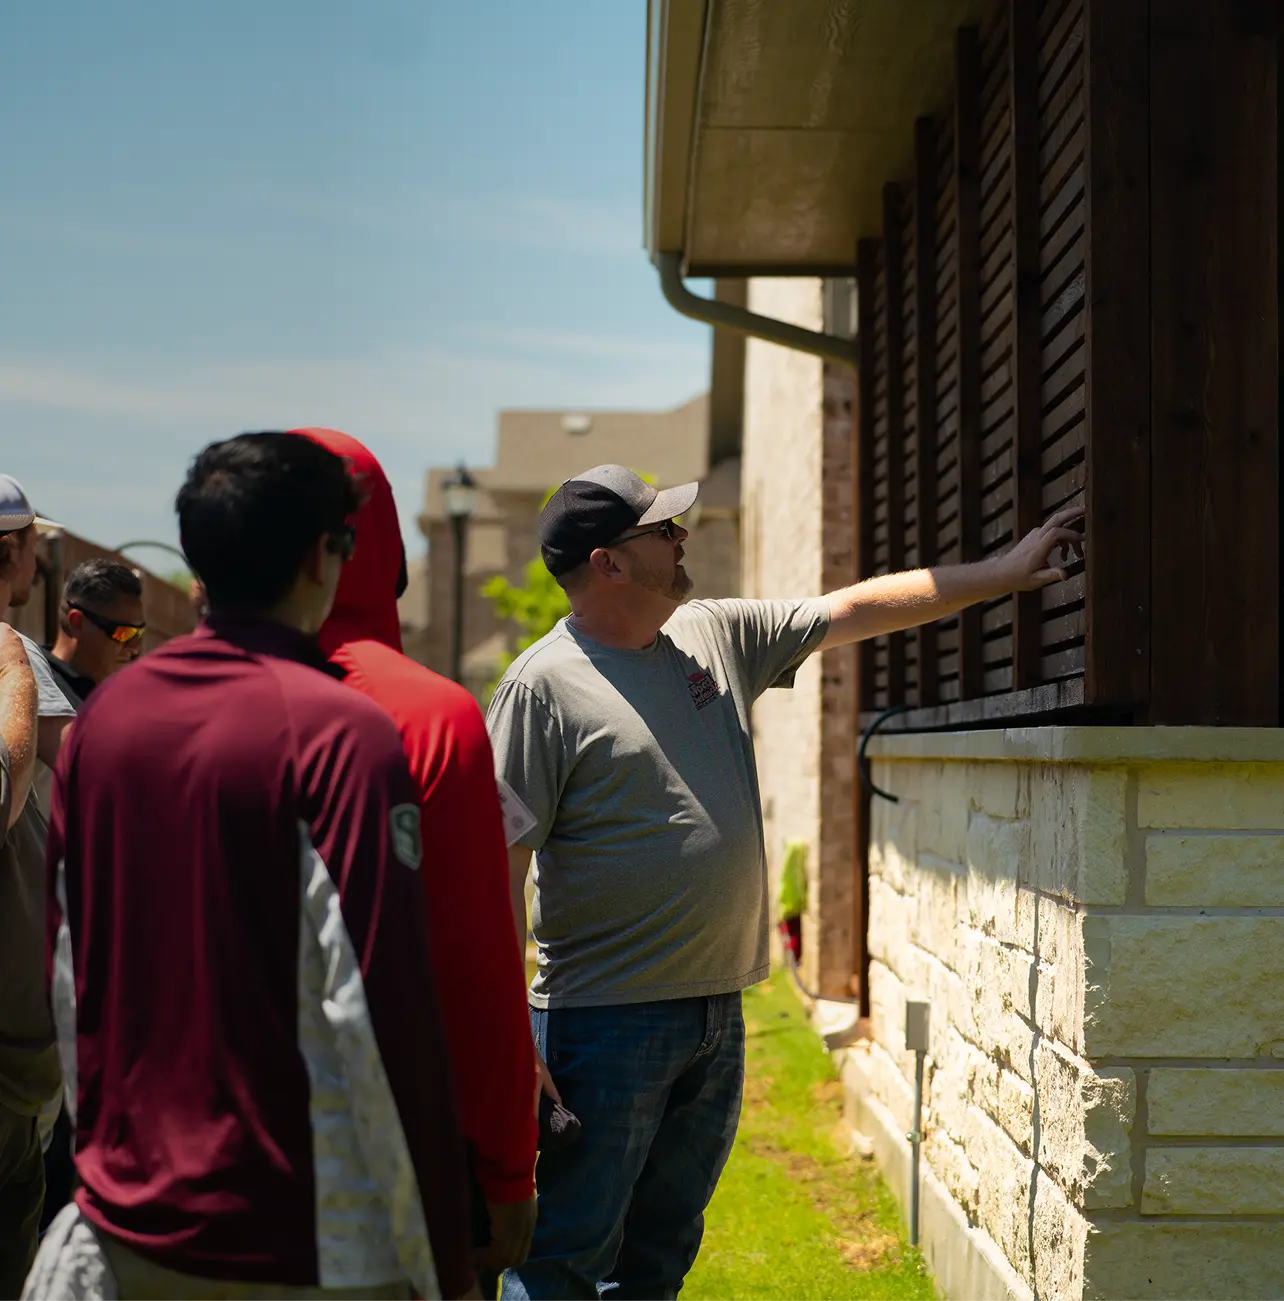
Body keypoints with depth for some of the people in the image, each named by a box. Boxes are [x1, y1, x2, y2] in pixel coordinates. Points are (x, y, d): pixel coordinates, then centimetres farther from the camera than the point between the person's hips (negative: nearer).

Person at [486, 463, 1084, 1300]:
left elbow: (854, 611, 18)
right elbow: (499, 867, -14)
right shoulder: (545, 685, -12)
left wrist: (1004, 573, 16)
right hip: (606, 1025, -7)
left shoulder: (717, 636, 10)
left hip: (719, 1018, 7)